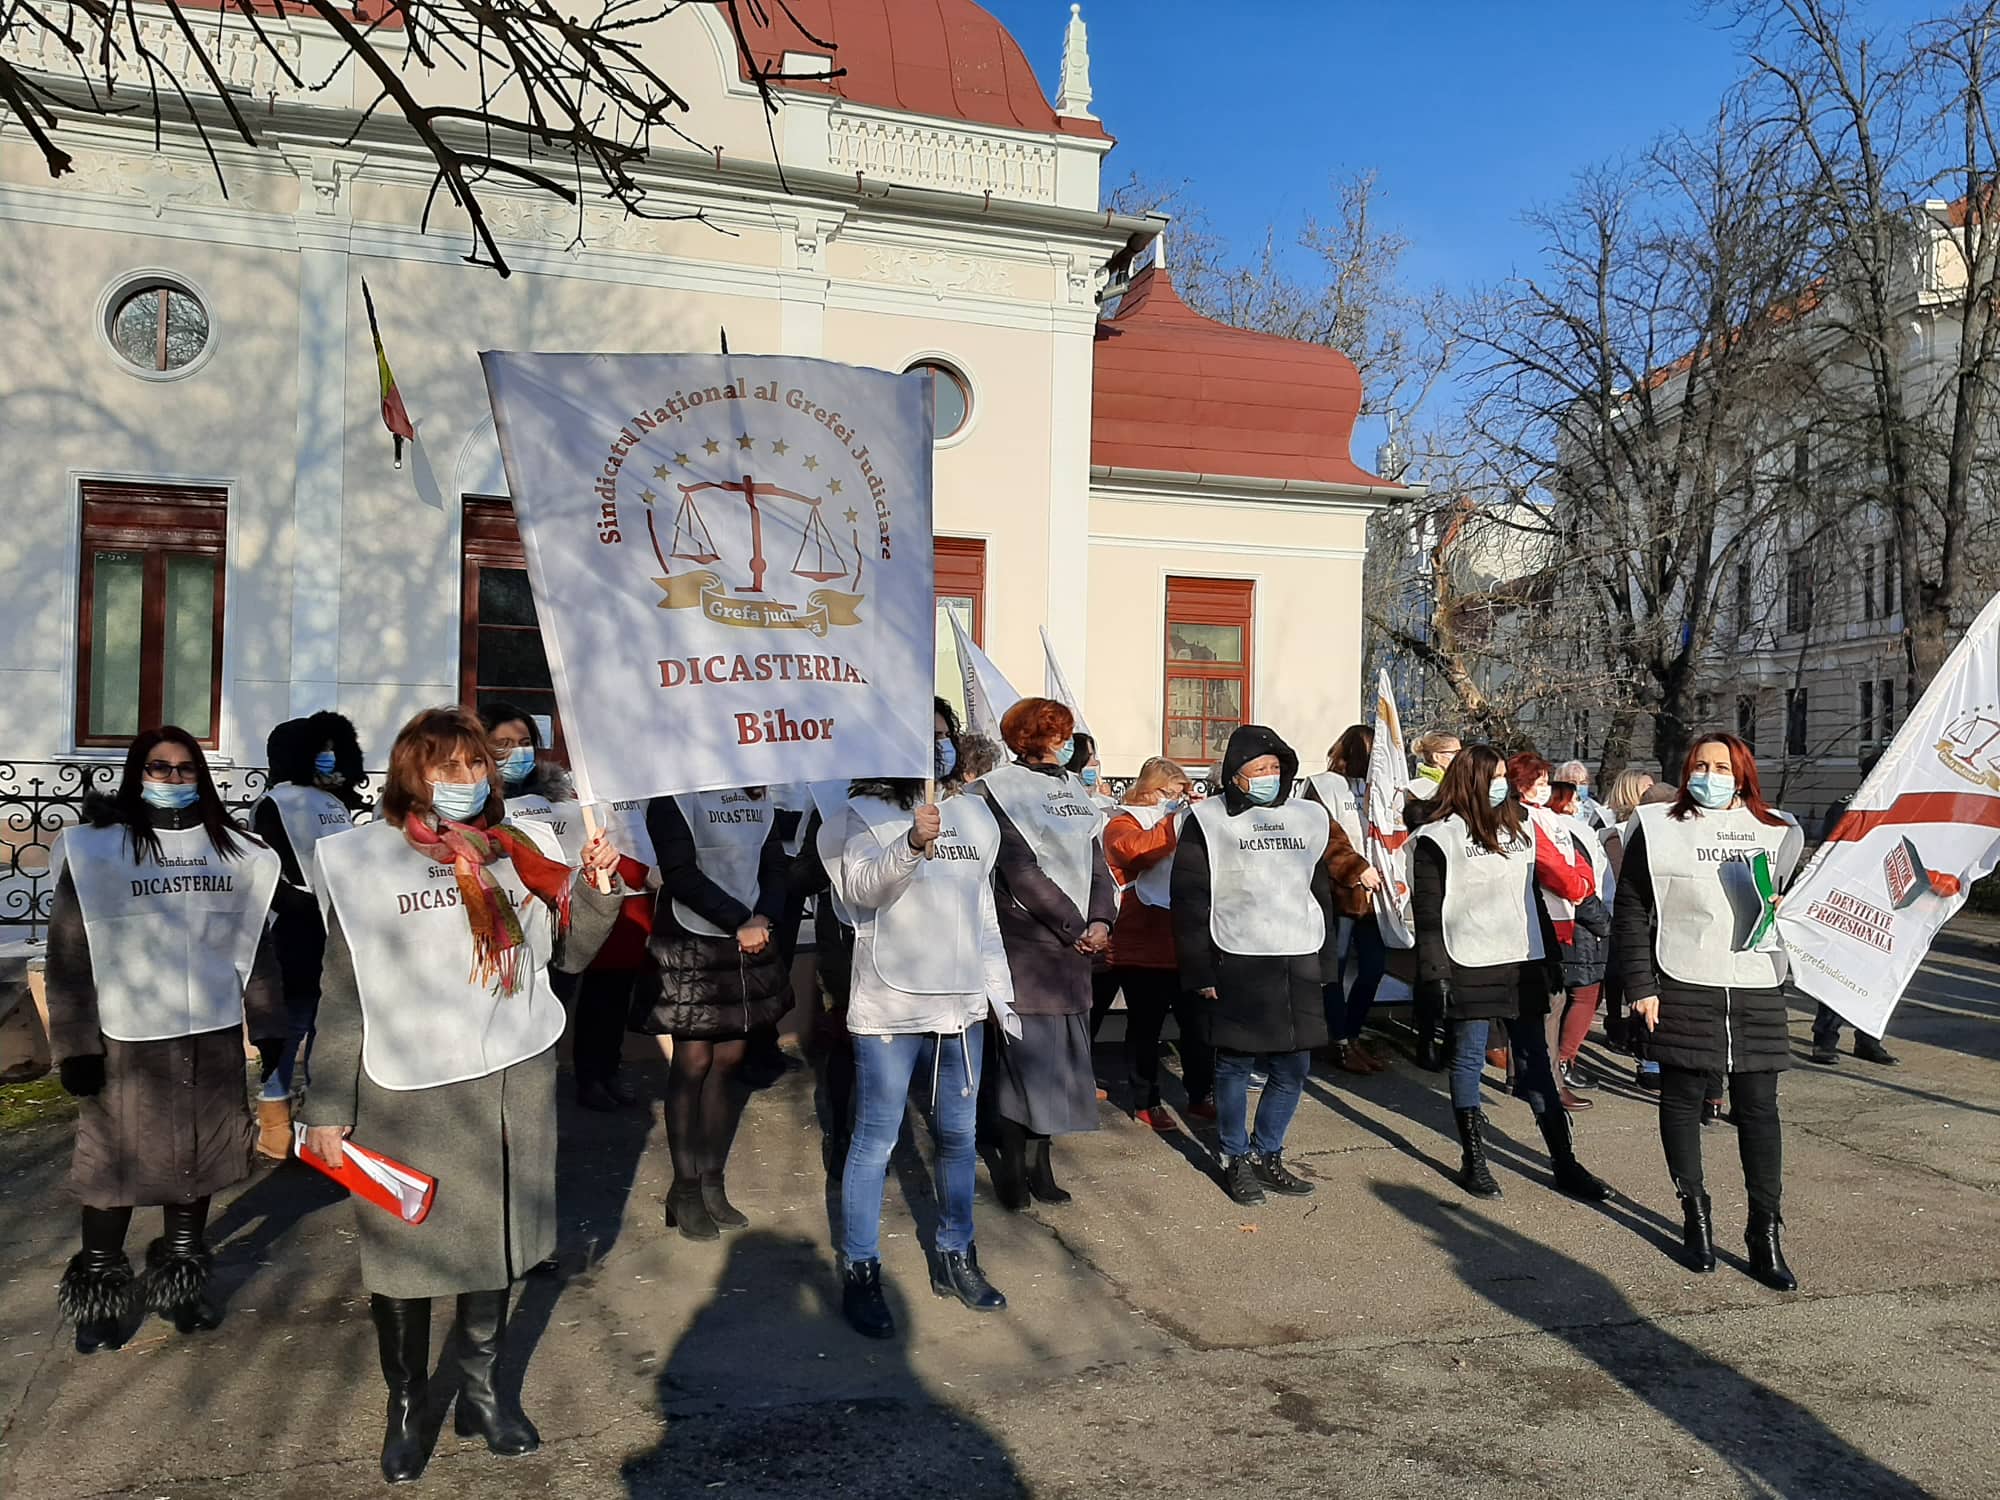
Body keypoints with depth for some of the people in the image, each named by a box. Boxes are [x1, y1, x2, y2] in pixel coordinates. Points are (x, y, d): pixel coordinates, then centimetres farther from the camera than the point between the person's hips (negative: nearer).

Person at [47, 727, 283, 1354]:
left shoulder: (233, 849, 5)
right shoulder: (96, 849, -6)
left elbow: (254, 944, 9)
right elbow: (69, 952, -5)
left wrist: (268, 1028, 8)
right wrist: (75, 1045, -8)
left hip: (213, 1037, 3)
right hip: (126, 1041, -3)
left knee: (199, 1161, 13)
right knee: (114, 1165, 6)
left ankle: (183, 1281, 32)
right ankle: (99, 1292, 27)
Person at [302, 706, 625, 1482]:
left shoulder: (521, 845, 4)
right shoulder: (367, 859, -6)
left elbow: (571, 949, 10)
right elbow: (343, 995, -5)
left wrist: (597, 887, -8)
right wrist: (326, 1109, -5)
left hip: (513, 1083, 3)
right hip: (408, 1092, -3)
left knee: (493, 1239, 16)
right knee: (404, 1248, 11)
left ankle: (483, 1389, 35)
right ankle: (406, 1405, 32)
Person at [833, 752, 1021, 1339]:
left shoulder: (974, 814, 12)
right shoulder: (868, 812, -4)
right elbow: (858, 887, -20)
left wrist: (1001, 995, 16)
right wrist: (912, 843, -37)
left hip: (962, 1003, 5)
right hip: (890, 1004, -5)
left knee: (959, 1135, 13)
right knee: (876, 1140, 0)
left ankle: (955, 1257, 29)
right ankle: (860, 1274, 12)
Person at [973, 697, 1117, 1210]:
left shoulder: (1072, 788, 15)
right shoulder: (999, 789, -6)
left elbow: (1096, 860, 11)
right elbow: (1021, 870, -13)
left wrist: (1100, 919, -6)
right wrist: (1075, 928, -11)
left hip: (1075, 943, 6)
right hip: (1025, 941, -6)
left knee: (1059, 1054, 8)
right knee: (1023, 1052, -3)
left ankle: (1039, 1162, 17)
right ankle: (1012, 1165, 8)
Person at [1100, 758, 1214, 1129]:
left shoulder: (1180, 820, 18)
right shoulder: (1123, 824, -3)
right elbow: (1141, 849, -26)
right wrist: (1177, 819, -25)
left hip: (1185, 946, 6)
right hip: (1142, 949, -6)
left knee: (1197, 1023, 11)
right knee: (1145, 1028, 5)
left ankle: (1201, 1095, 25)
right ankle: (1146, 1103, 17)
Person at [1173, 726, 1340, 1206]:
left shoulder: (1310, 817, 12)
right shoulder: (1209, 820, -3)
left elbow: (1322, 892, 18)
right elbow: (1189, 900, -4)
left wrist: (1324, 963, 14)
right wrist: (1200, 971, -8)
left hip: (1298, 964, 4)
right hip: (1235, 964, -4)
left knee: (1292, 1071, 9)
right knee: (1235, 1067, 5)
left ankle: (1267, 1154, 27)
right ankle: (1236, 1160, 22)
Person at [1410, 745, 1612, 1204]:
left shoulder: (1519, 825, 12)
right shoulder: (1439, 838, -7)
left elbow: (1533, 895, 18)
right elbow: (1428, 912, -8)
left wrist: (1550, 956, 17)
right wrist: (1435, 972, -12)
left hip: (1523, 963, 5)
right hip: (1469, 966, -5)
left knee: (1534, 1059, 9)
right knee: (1469, 1059, 5)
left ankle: (1565, 1162, 15)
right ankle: (1474, 1162, 15)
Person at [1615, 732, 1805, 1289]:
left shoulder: (1777, 833, 8)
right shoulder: (1657, 829, -1)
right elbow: (1630, 909, -2)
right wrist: (1640, 985, -7)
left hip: (1758, 991, 2)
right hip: (1683, 988, -2)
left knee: (1758, 1108, 4)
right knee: (1683, 1100, 7)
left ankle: (1765, 1234, 13)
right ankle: (1695, 1215, 23)